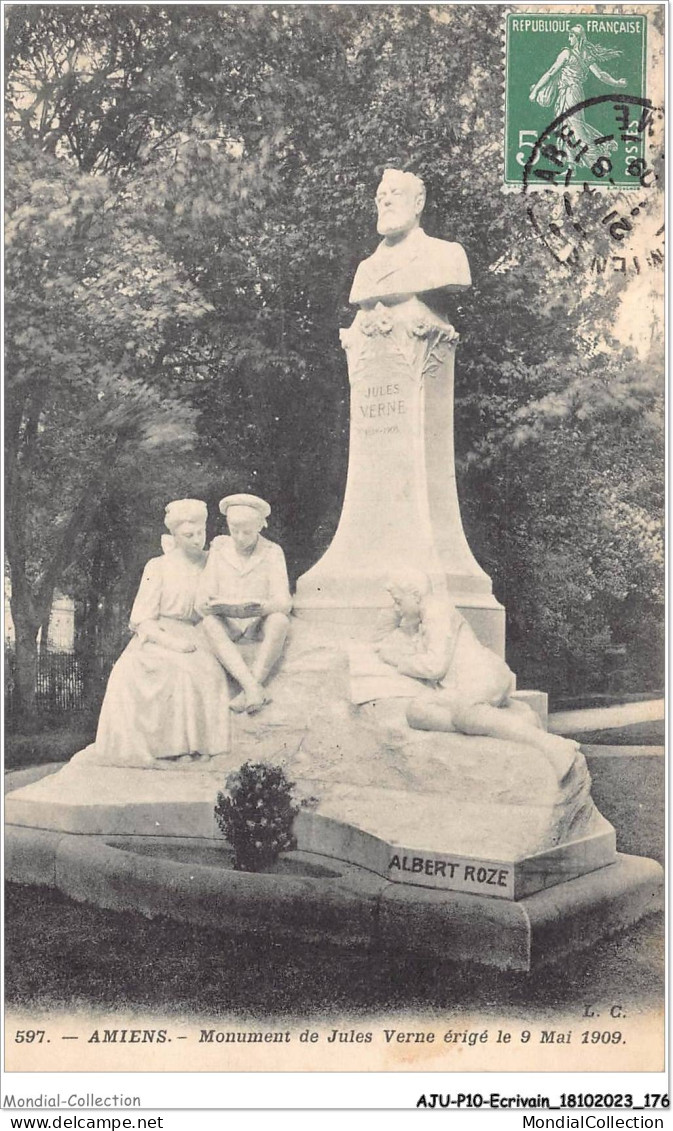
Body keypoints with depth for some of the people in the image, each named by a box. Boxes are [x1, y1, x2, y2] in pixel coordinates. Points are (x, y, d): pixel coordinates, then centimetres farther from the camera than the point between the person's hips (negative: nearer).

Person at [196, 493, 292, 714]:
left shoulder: (272, 553, -1)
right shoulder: (219, 550, 4)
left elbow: (283, 601, -12)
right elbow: (202, 601, -2)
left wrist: (262, 607, -36)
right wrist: (212, 606, -28)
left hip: (261, 625, -1)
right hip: (228, 627, 1)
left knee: (280, 620, -34)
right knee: (210, 623, -32)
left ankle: (248, 691, -37)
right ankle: (253, 688, -47)